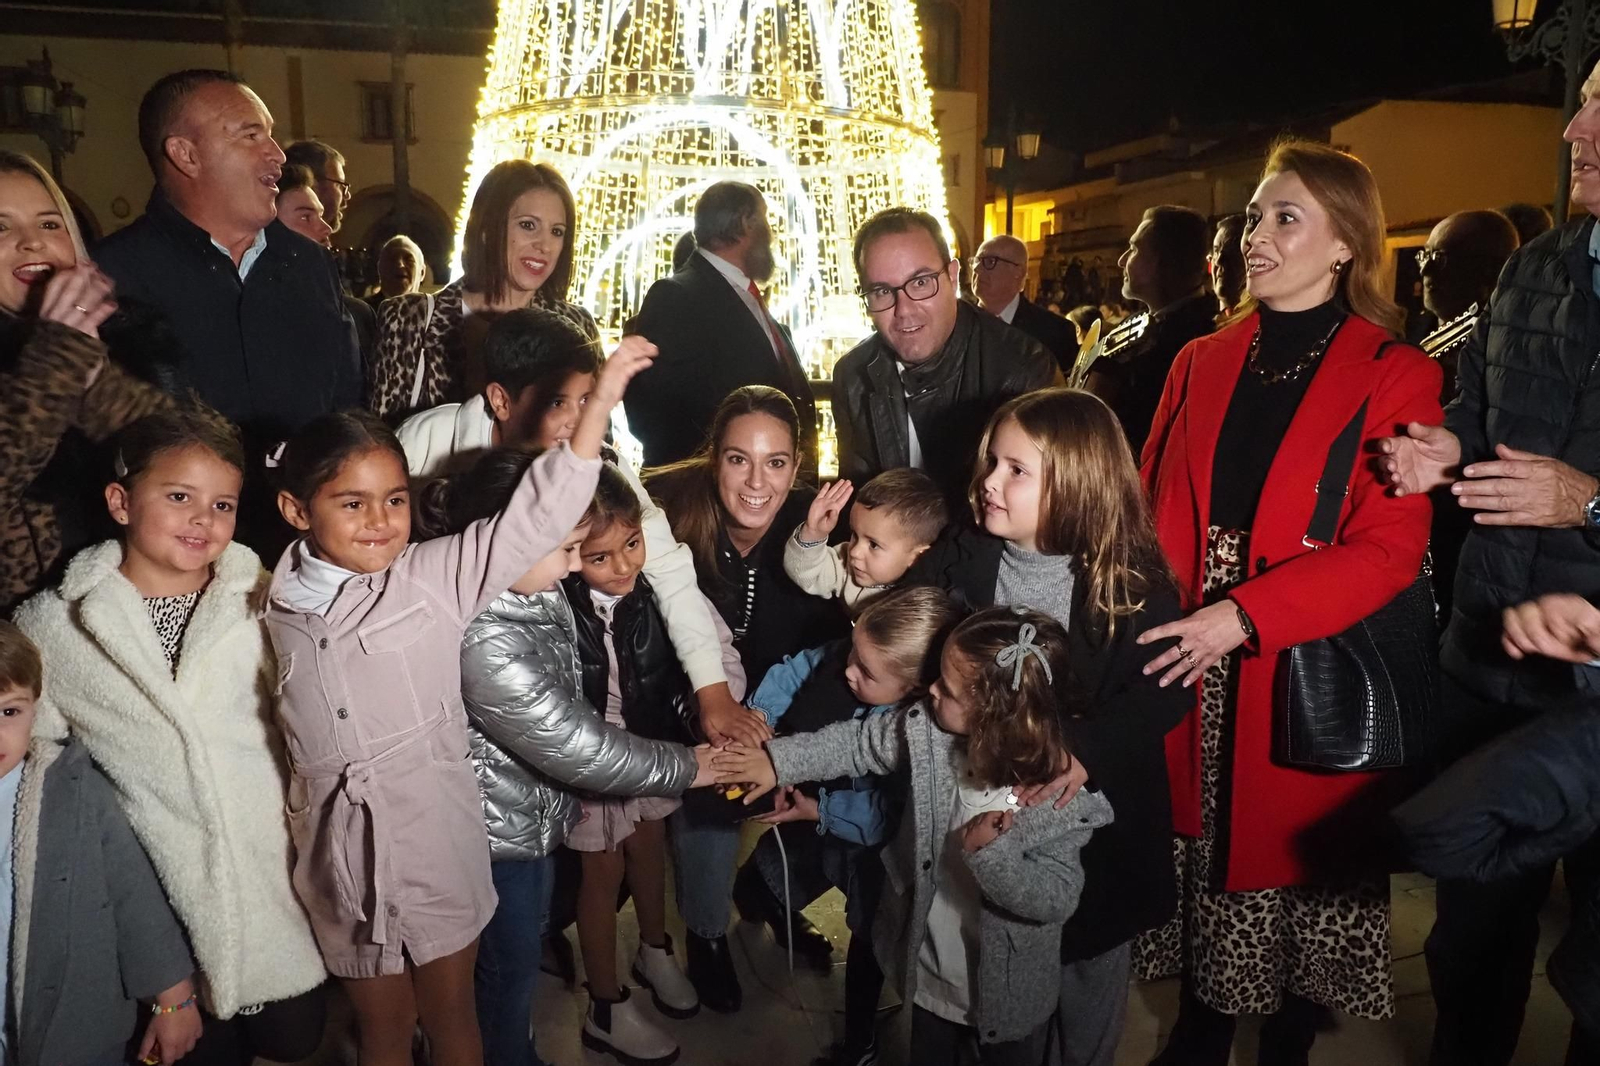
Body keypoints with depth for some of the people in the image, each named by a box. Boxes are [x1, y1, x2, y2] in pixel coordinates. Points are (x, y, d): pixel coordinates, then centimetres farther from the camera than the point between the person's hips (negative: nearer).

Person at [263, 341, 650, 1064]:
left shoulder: (434, 577, -11)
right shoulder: (273, 609, -3)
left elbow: (535, 519, -20)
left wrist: (601, 401, -29)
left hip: (438, 839, -2)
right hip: (343, 851, 2)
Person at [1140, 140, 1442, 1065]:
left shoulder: (1396, 376, -5)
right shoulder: (1203, 364, 9)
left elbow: (1389, 550, -14)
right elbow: (1156, 512, 7)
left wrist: (1242, 617, -23)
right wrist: (1154, 618, -9)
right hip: (1194, 673, 3)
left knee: (1302, 868, 11)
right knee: (1206, 859, 13)